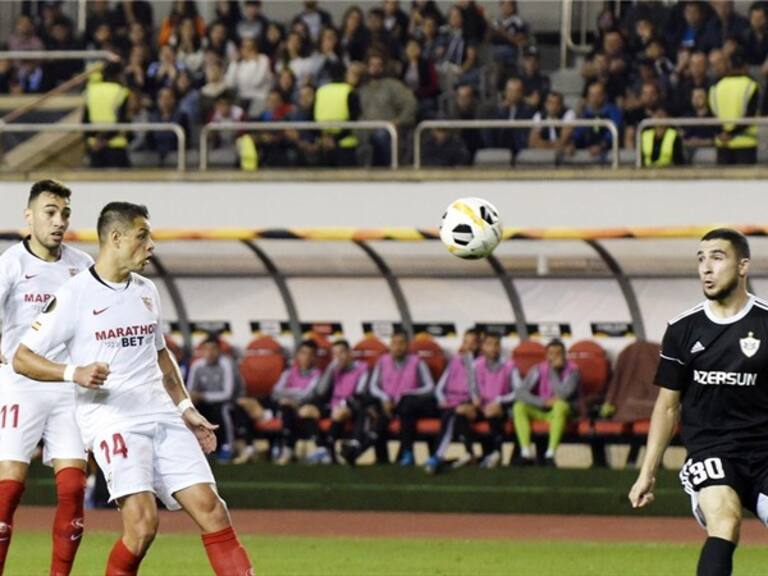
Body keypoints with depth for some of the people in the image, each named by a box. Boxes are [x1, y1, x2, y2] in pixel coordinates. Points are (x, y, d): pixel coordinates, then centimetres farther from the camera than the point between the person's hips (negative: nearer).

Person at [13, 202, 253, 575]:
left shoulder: (146, 291, 15)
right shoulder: (75, 295, -5)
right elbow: (22, 358, -5)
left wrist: (185, 408, 19)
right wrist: (74, 373, -21)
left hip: (162, 415, 6)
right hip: (110, 419, -6)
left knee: (210, 507, -4)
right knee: (142, 521, -21)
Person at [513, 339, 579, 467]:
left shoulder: (571, 370, -10)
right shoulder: (539, 369, -2)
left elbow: (563, 394, -26)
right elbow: (521, 392, -10)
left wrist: (553, 370, -21)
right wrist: (543, 402, -21)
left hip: (559, 413, -3)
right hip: (540, 412, 3)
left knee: (560, 405, -37)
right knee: (519, 407, -22)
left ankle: (550, 454, -40)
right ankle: (526, 453, -28)